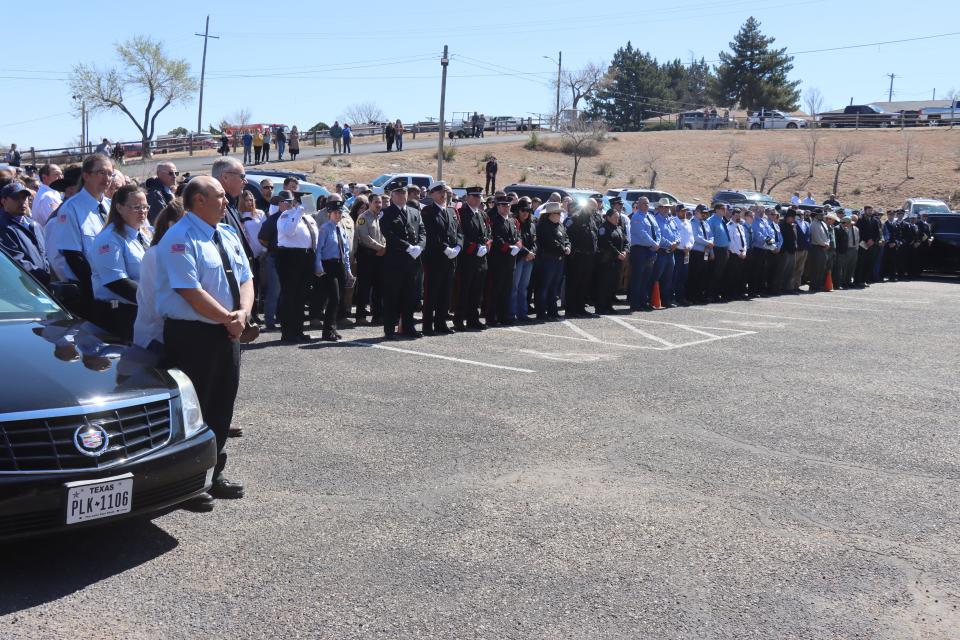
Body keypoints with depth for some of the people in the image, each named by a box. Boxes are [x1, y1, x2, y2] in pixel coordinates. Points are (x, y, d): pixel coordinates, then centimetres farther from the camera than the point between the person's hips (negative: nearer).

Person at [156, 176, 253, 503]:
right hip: (191, 336, -8)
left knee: (222, 407, 14)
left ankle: (213, 474, 28)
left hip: (227, 334, 8)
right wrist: (228, 318, -15)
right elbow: (191, 292, -20)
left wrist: (243, 313, -8)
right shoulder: (180, 239, -13)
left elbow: (245, 279, 11)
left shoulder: (228, 236, 13)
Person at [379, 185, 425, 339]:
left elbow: (422, 232, 10)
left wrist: (419, 247, -10)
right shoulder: (386, 214, -1)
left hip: (414, 261, 5)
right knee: (392, 296, 0)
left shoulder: (415, 212, 17)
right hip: (394, 261, -5)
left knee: (412, 295, 10)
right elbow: (390, 236, -12)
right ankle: (390, 329, 7)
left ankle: (408, 327, 20)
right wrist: (409, 248, -18)